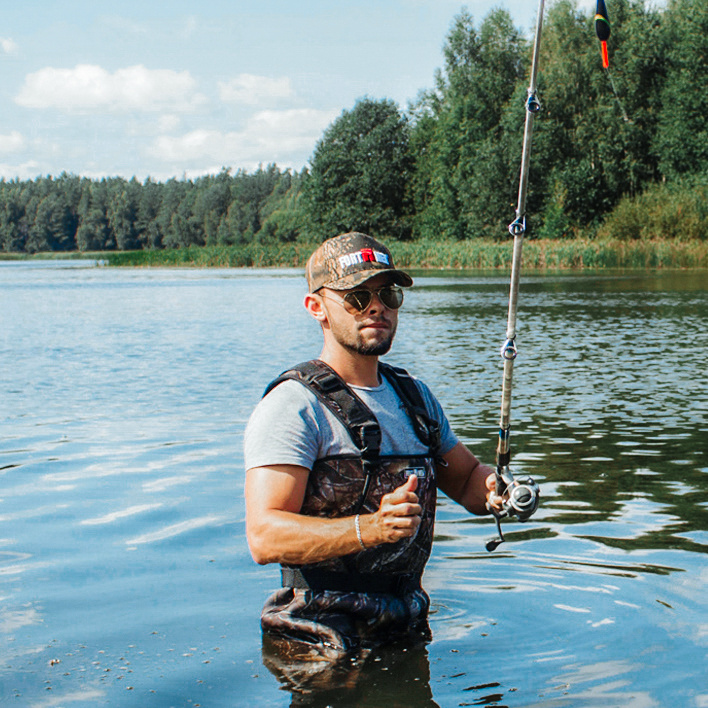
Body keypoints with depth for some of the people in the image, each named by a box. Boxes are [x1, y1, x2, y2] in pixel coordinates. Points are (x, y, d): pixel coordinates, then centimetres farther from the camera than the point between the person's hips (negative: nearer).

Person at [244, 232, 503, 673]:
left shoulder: (416, 396, 12)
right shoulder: (294, 405, -13)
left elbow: (466, 476, 21)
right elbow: (264, 537, -22)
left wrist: (494, 491, -4)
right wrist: (370, 528, -37)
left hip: (407, 631, 7)